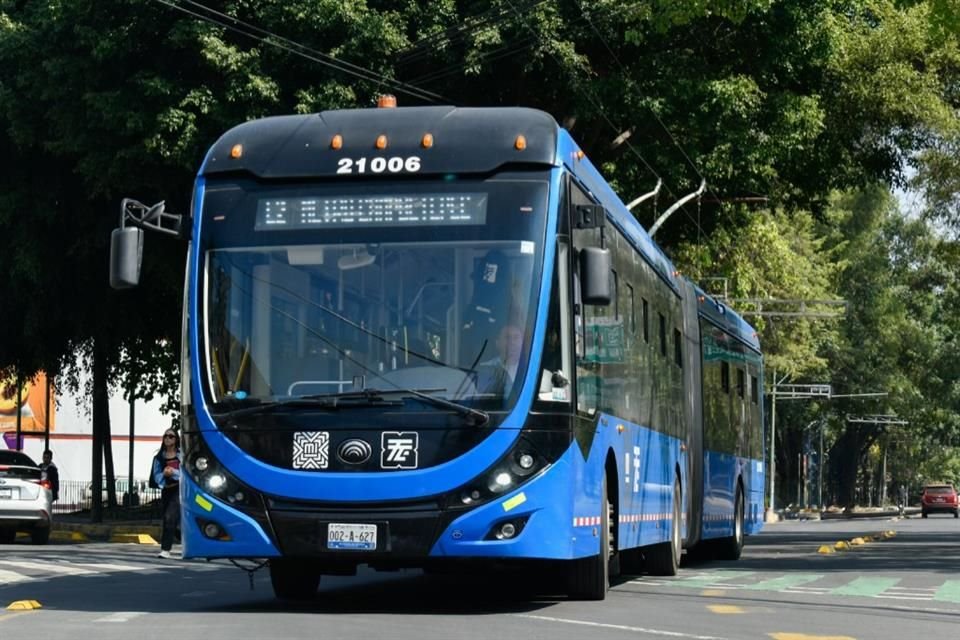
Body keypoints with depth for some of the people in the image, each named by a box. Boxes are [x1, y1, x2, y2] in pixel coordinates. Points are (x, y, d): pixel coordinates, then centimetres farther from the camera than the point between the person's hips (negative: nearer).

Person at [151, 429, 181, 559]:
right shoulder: (159, 457, 11)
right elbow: (156, 475, 6)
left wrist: (174, 472, -18)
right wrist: (163, 474, -14)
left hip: (178, 489, -5)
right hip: (166, 490, 5)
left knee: (170, 518, -17)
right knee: (176, 520, 12)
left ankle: (165, 549, -18)